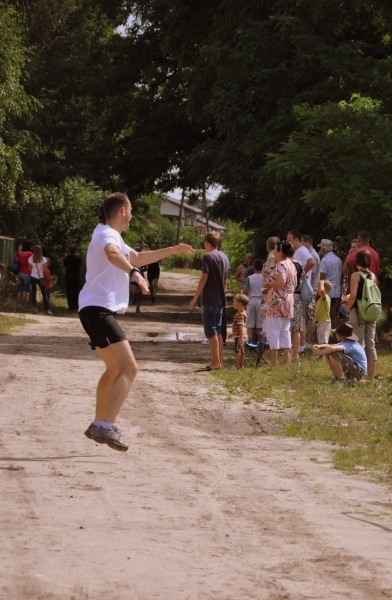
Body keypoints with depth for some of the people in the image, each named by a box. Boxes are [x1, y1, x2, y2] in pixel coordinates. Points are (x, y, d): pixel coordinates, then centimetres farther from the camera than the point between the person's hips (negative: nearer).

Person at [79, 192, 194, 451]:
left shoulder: (110, 235, 23)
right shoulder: (107, 234, -11)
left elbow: (138, 257, 39)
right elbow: (112, 254, -37)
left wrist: (172, 250, 38)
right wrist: (134, 272, -50)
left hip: (99, 311, 11)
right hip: (98, 310, -11)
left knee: (115, 369, 24)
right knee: (129, 368, -19)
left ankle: (99, 425, 28)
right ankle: (107, 427, -27)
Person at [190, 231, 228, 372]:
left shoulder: (208, 256, -12)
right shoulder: (223, 257, 12)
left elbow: (204, 278, -16)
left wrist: (195, 298, -13)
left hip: (209, 300, -8)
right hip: (220, 300, 8)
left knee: (211, 332, -5)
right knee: (218, 331, 12)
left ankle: (215, 362, -7)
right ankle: (220, 361, 13)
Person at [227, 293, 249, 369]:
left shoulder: (240, 314, -18)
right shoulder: (241, 313, 14)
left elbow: (241, 326, -25)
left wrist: (241, 337, -28)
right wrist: (233, 334, 32)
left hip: (239, 336, -10)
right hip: (240, 336, 10)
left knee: (237, 350, -7)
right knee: (242, 351, 13)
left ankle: (237, 365, -7)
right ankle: (241, 365, 19)